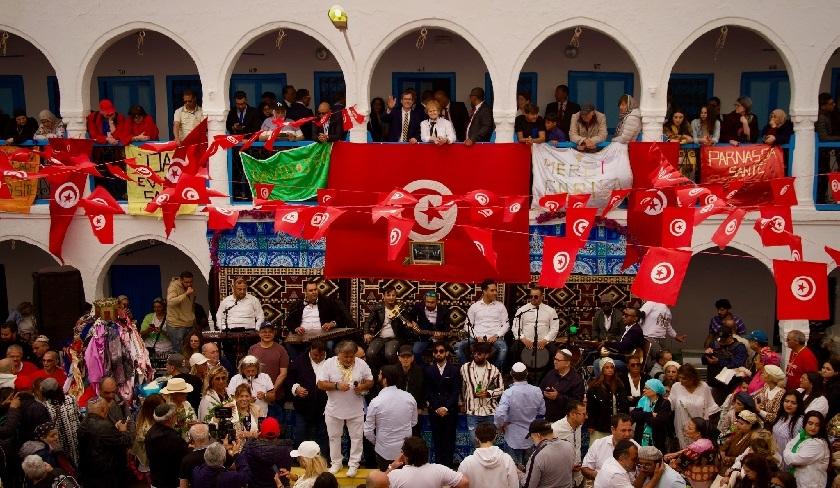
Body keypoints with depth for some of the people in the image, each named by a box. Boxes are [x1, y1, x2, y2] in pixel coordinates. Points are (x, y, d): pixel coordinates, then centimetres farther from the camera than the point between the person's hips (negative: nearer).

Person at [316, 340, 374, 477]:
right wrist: (337, 386, -26)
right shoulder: (329, 364, -12)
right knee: (334, 436, 13)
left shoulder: (361, 364, -8)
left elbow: (370, 382, 1)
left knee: (356, 437, 8)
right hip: (334, 409, 0)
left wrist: (362, 387, -21)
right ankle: (336, 462, 30)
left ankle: (353, 464, 22)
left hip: (355, 410, 0)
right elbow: (321, 384, -12)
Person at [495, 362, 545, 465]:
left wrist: (500, 425, -10)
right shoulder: (537, 391, -11)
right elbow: (542, 412, 1)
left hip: (514, 438, -3)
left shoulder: (508, 393, -24)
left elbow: (499, 415, -31)